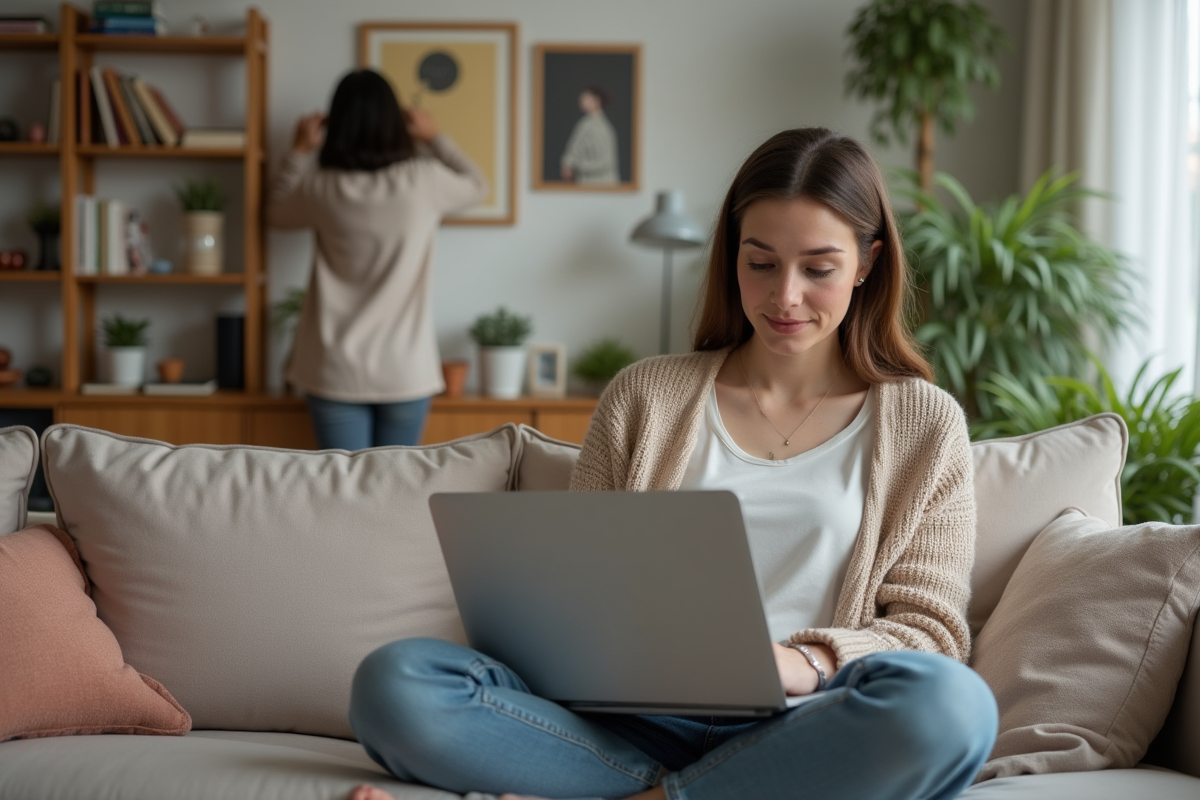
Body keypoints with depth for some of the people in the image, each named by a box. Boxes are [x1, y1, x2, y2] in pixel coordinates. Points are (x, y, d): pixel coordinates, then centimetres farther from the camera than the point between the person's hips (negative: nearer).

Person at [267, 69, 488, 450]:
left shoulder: (322, 189, -7)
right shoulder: (424, 181, -9)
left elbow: (276, 212, 17)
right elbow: (477, 185, 14)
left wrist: (300, 151, 18)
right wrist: (435, 138, 20)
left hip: (337, 375, 0)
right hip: (407, 373, 0)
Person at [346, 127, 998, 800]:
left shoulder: (925, 423, 13)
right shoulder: (645, 397, 17)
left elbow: (930, 627, 7)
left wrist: (806, 663, -13)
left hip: (805, 733, 0)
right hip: (636, 723, 1)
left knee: (952, 703, -38)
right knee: (393, 682, -24)